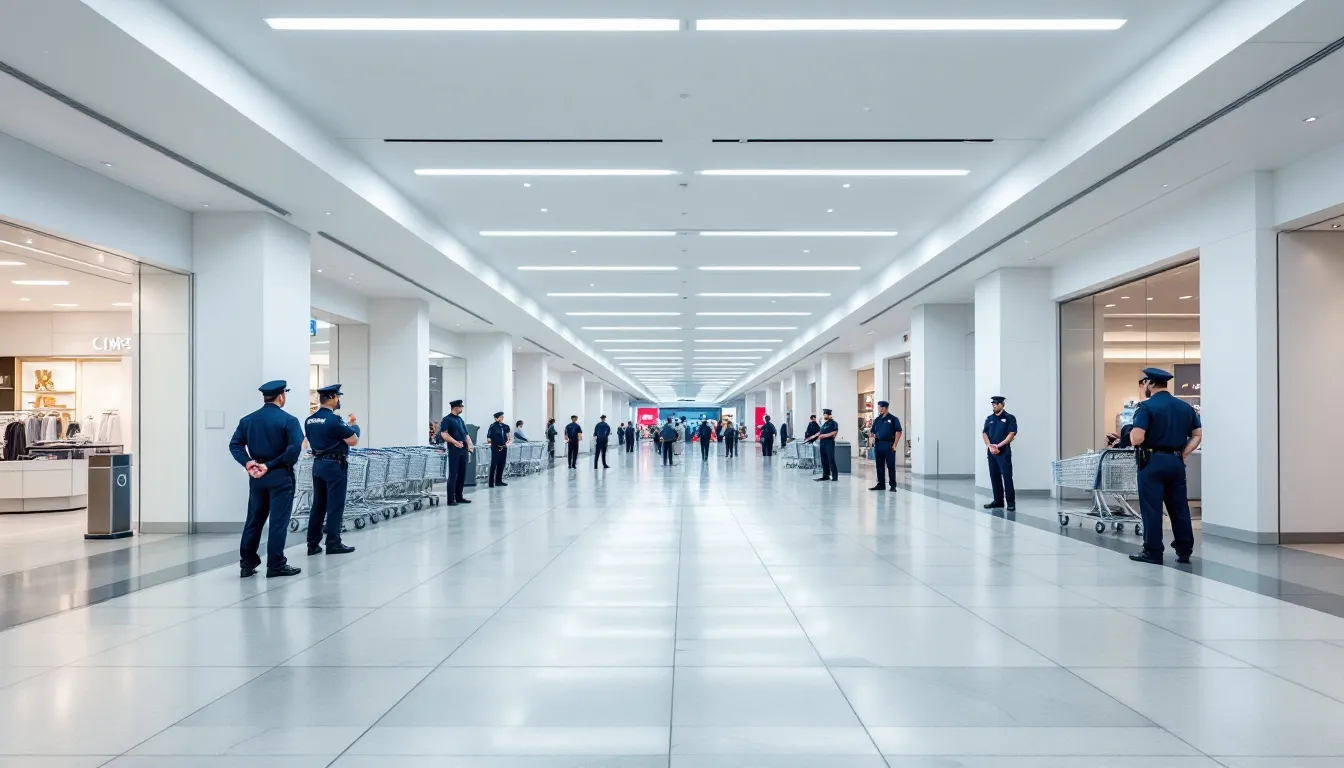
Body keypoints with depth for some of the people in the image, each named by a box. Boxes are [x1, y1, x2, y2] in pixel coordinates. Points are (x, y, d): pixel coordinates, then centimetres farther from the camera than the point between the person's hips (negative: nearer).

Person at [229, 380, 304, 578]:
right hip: (280, 476, -5)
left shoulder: (247, 420, 9)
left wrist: (248, 463, -7)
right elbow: (295, 448, -19)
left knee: (253, 520, 13)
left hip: (256, 477, 5)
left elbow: (234, 445, 1)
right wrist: (272, 465, -12)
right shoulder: (288, 420, -9)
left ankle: (247, 564, 18)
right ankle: (276, 565, 3)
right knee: (278, 521, 0)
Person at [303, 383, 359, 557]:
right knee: (335, 505, -1)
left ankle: (313, 544, 13)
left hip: (318, 464, 8)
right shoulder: (334, 420, -17)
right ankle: (333, 543, 2)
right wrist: (354, 426, 6)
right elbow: (353, 441, -13)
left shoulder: (309, 420, 8)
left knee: (318, 504, 11)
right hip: (334, 466, -8)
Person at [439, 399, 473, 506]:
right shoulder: (447, 419, -5)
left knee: (462, 474, 10)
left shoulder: (460, 419, 19)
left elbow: (466, 434, 20)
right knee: (453, 475, -6)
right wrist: (455, 442, -24)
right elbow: (444, 434, -15)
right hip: (454, 450, -8)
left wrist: (470, 445, 5)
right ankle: (450, 499, -4)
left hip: (463, 450, 8)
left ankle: (459, 497, 18)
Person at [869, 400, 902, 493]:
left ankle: (892, 486, 3)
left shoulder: (893, 419, -4)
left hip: (888, 445, -5)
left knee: (891, 466, -2)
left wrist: (894, 445, -12)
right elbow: (873, 432, 20)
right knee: (879, 466, 9)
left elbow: (898, 432, -7)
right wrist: (873, 440, 4)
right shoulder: (877, 420, 13)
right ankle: (881, 485, 17)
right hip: (878, 445, 5)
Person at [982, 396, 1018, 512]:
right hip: (991, 451, 6)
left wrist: (998, 445, -14)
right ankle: (998, 501, 16)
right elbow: (984, 433, 9)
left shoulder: (1009, 418, -3)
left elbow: (1012, 434, -10)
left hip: (1004, 451, -6)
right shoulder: (989, 418, 13)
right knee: (994, 477, 8)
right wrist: (990, 446, -8)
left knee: (1007, 477, -8)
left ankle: (1011, 502, -6)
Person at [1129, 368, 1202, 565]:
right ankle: (1184, 550, 16)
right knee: (1179, 507, 12)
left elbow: (1137, 439, -19)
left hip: (1153, 462, -6)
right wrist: (1183, 454, 8)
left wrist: (1132, 431, 2)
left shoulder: (1147, 407, -11)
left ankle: (1153, 552, 3)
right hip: (1176, 462, 6)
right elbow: (1198, 435, 10)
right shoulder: (1185, 407, 10)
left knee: (1152, 509, 0)